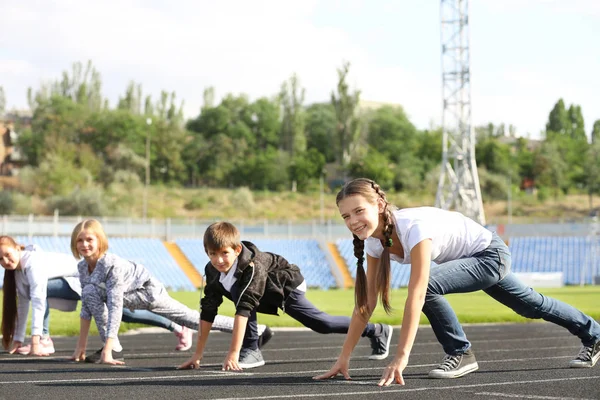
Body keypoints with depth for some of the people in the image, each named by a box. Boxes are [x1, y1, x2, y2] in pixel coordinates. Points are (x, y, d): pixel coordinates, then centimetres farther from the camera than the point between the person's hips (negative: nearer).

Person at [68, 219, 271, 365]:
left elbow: (114, 307, -33)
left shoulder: (112, 264, -29)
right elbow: (86, 306, -2)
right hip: (133, 296, 9)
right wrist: (81, 345, -5)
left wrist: (107, 349, -36)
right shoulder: (83, 266, -8)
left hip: (149, 291, -9)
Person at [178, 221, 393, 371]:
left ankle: (378, 331, 12)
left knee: (320, 322, -8)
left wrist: (233, 353, -50)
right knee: (240, 293, -22)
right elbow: (207, 312, -19)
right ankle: (251, 352, -11)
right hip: (270, 294, 6)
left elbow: (243, 309, -46)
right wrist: (197, 355, -21)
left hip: (289, 286, -6)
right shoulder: (212, 271, -21)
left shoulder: (252, 265, -41)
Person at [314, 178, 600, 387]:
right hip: (472, 259, 8)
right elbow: (366, 302, -12)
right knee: (530, 306, 27)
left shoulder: (413, 228, -39)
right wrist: (344, 357, -15)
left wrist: (401, 358, -50)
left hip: (491, 254, -8)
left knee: (427, 285, -31)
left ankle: (460, 353, -10)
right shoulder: (373, 241, -16)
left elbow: (416, 296, -45)